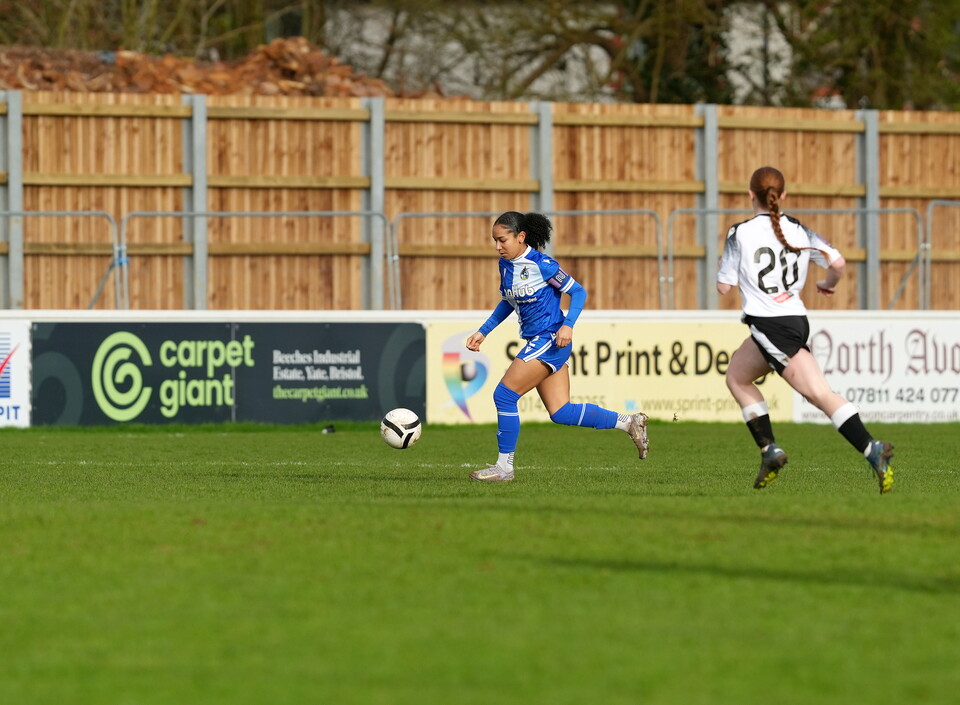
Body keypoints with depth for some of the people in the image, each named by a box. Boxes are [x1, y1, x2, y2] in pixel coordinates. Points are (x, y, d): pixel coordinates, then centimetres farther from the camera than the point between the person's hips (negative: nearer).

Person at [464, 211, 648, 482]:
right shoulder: (505, 264, 9)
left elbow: (578, 292, -9)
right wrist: (483, 331, 20)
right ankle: (629, 422, 14)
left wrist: (567, 325, -22)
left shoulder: (541, 264, -14)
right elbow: (507, 302, 25)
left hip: (550, 339, -9)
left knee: (504, 395, -10)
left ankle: (504, 466, -1)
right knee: (560, 413, 5)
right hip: (537, 343, 9)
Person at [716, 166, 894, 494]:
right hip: (796, 317, 7)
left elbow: (724, 286, -1)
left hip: (771, 325, -7)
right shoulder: (798, 231, 8)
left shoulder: (739, 234, -5)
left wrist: (723, 264, 21)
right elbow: (837, 261, -1)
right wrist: (829, 283, 21)